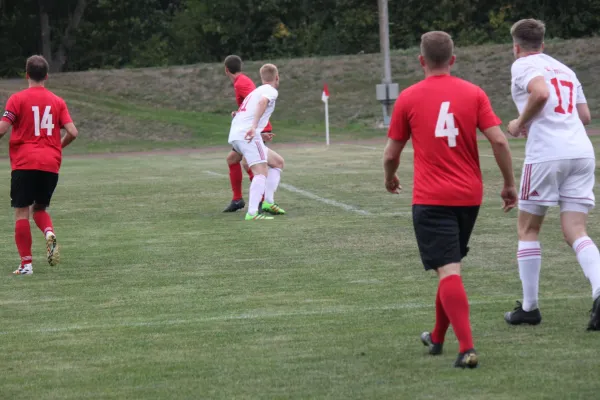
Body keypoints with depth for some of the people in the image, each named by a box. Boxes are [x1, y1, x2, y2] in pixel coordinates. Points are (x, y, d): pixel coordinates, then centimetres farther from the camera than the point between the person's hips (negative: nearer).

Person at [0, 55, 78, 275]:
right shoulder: (57, 101, 7)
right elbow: (72, 132, 1)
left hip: (24, 163, -3)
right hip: (51, 164, 3)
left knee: (22, 212, 2)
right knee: (40, 208, 19)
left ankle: (26, 263, -2)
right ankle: (49, 233, -13)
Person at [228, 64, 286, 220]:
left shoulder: (256, 91, 30)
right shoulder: (271, 91, 2)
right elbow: (262, 102, -21)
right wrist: (254, 126, -34)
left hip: (235, 136, 9)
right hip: (247, 135, -9)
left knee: (277, 162, 20)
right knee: (261, 172, -20)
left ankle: (268, 202, 13)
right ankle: (252, 213, -36)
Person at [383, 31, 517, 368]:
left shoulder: (408, 98, -1)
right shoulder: (474, 93, 2)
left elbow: (392, 154, 5)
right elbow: (499, 141, -6)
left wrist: (391, 179, 27)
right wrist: (510, 184, 6)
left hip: (431, 199, -3)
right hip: (470, 196, 3)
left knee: (448, 271, -9)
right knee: (451, 265, 22)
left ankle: (468, 348, -24)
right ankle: (438, 338, 37)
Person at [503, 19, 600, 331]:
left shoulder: (523, 65, 2)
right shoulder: (565, 70, 24)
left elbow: (541, 93, -18)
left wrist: (520, 124, -3)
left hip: (546, 153, -6)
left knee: (528, 228, 11)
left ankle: (529, 307, 13)